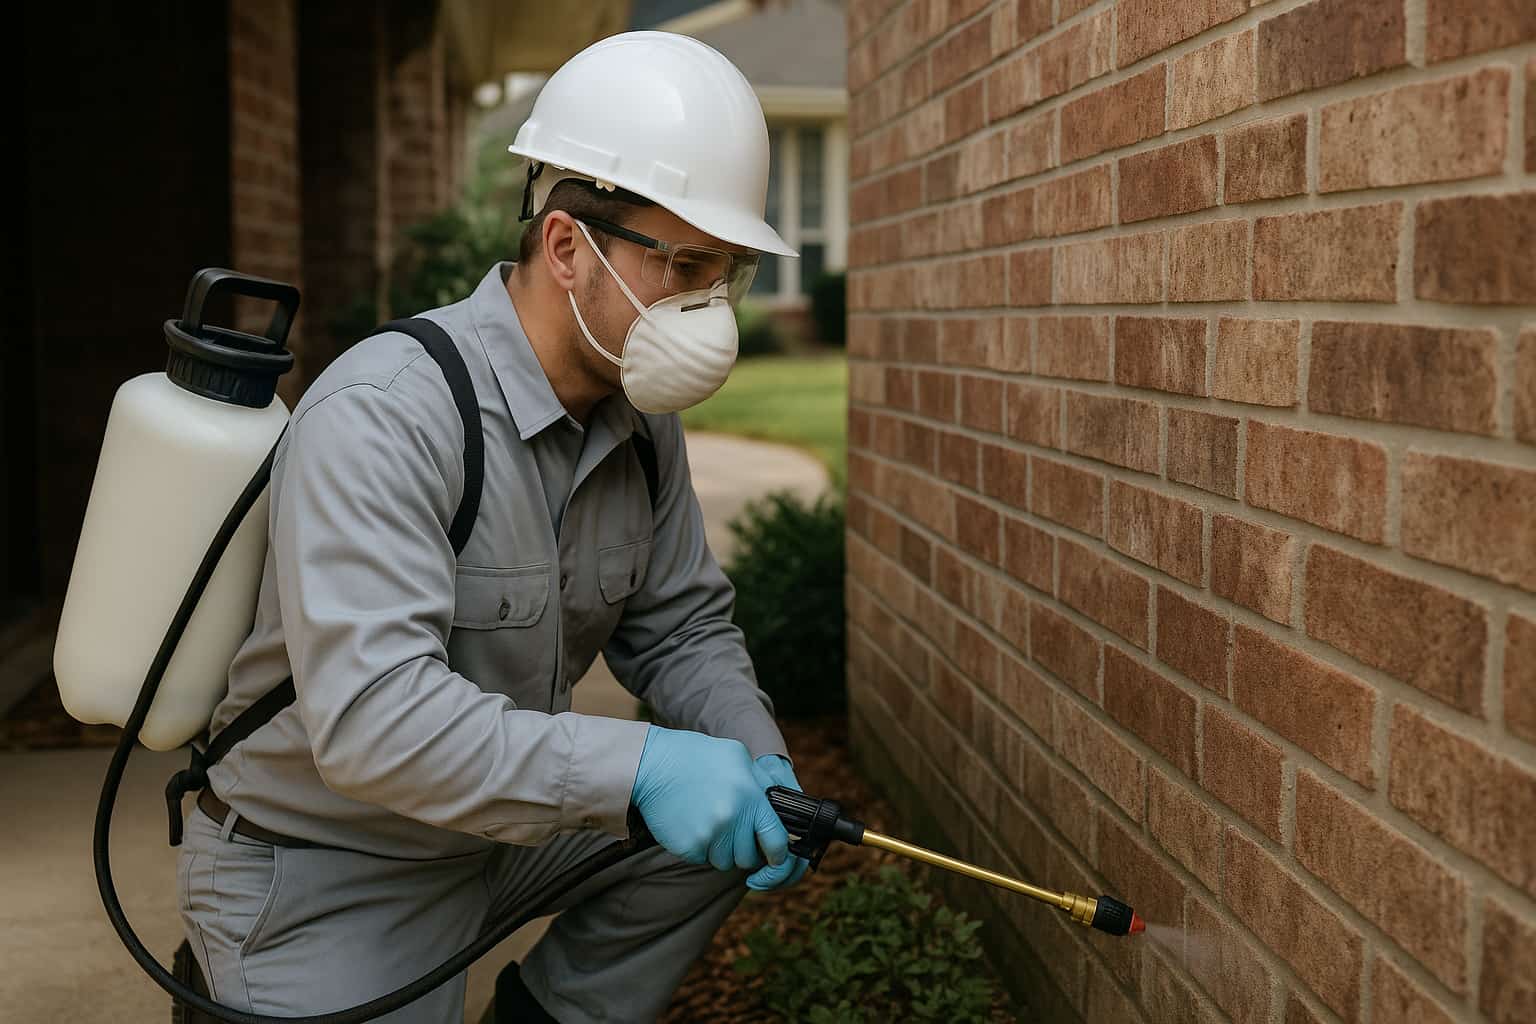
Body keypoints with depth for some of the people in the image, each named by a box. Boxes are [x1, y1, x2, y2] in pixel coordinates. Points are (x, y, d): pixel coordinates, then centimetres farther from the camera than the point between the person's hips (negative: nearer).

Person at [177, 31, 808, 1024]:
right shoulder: (383, 415, -29)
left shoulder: (641, 418, -3)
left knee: (726, 828, -4)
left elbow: (681, 625, 5)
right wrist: (635, 767, -41)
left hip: (496, 823, 7)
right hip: (321, 875, -7)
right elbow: (370, 718, -38)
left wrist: (758, 763, -14)